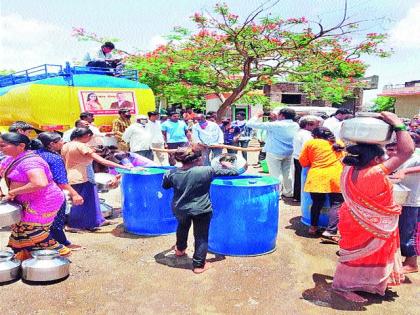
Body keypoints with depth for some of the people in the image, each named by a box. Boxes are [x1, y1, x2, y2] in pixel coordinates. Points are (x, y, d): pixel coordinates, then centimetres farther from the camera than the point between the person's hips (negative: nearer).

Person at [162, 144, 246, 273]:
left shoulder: (172, 173, -8)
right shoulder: (207, 171, -17)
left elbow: (165, 186, 12)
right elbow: (232, 172, -10)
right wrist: (228, 166, 12)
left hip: (179, 209, 5)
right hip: (201, 210, -5)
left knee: (182, 227, 33)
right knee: (201, 237, 10)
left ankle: (180, 249, 52)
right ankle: (198, 265, 14)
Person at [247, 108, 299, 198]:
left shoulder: (275, 125, -18)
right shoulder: (295, 125, -2)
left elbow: (251, 124, -16)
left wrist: (257, 116, 2)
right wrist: (276, 119, 20)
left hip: (274, 153, -6)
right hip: (289, 153, 6)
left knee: (276, 174, 1)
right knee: (287, 173, 18)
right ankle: (288, 193, 30)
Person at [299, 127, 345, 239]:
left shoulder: (310, 143, 8)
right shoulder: (338, 143, 18)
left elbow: (303, 162, 10)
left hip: (317, 177, 0)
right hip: (335, 177, 0)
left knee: (317, 203, 15)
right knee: (336, 204, 1)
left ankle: (313, 227, 22)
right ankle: (330, 231, -9)